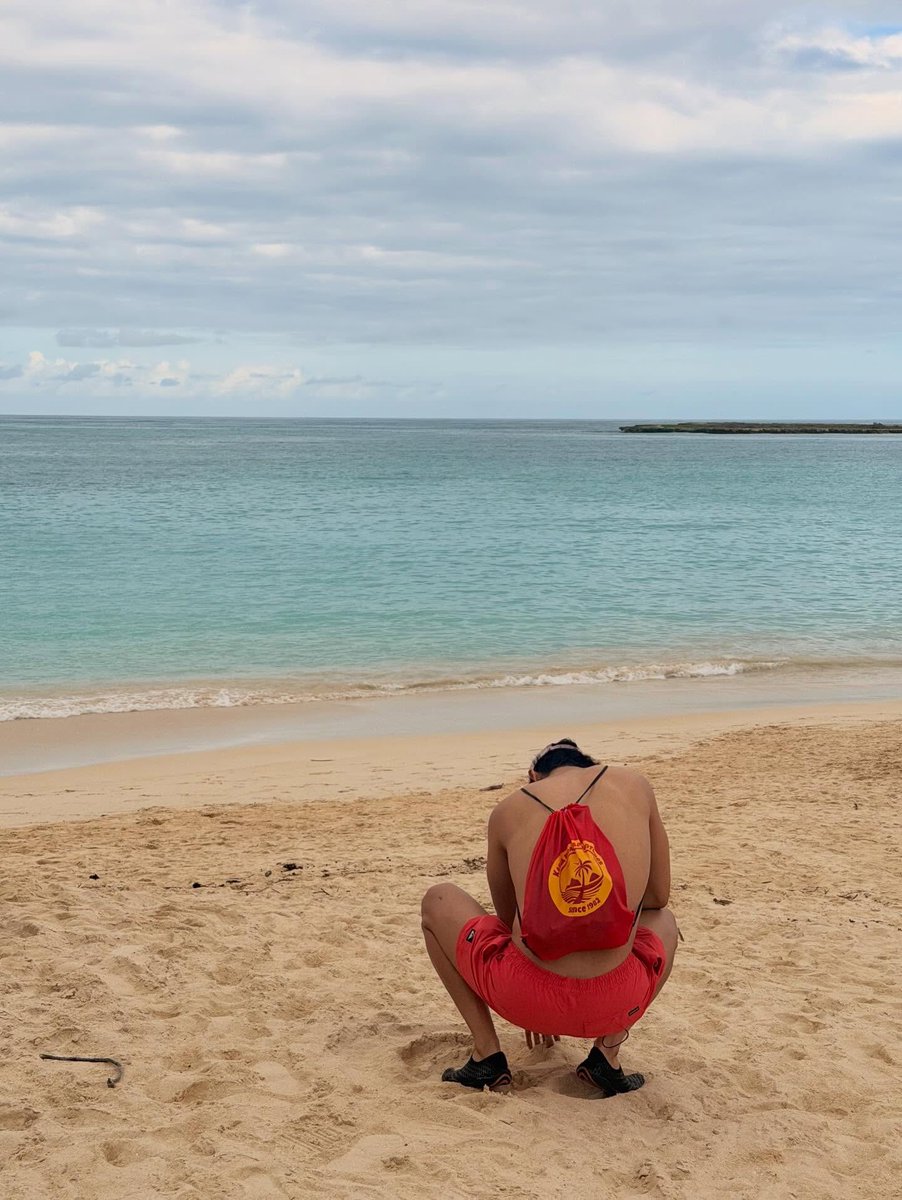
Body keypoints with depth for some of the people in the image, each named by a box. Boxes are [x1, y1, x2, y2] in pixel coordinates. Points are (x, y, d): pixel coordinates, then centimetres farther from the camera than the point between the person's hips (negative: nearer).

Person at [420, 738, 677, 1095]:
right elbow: (658, 895, 18)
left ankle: (485, 1052, 16)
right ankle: (608, 1052, 13)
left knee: (437, 901, 27)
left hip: (526, 995, 0)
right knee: (663, 921, 36)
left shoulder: (508, 809, 11)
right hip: (614, 1003, 1)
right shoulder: (633, 785, 10)